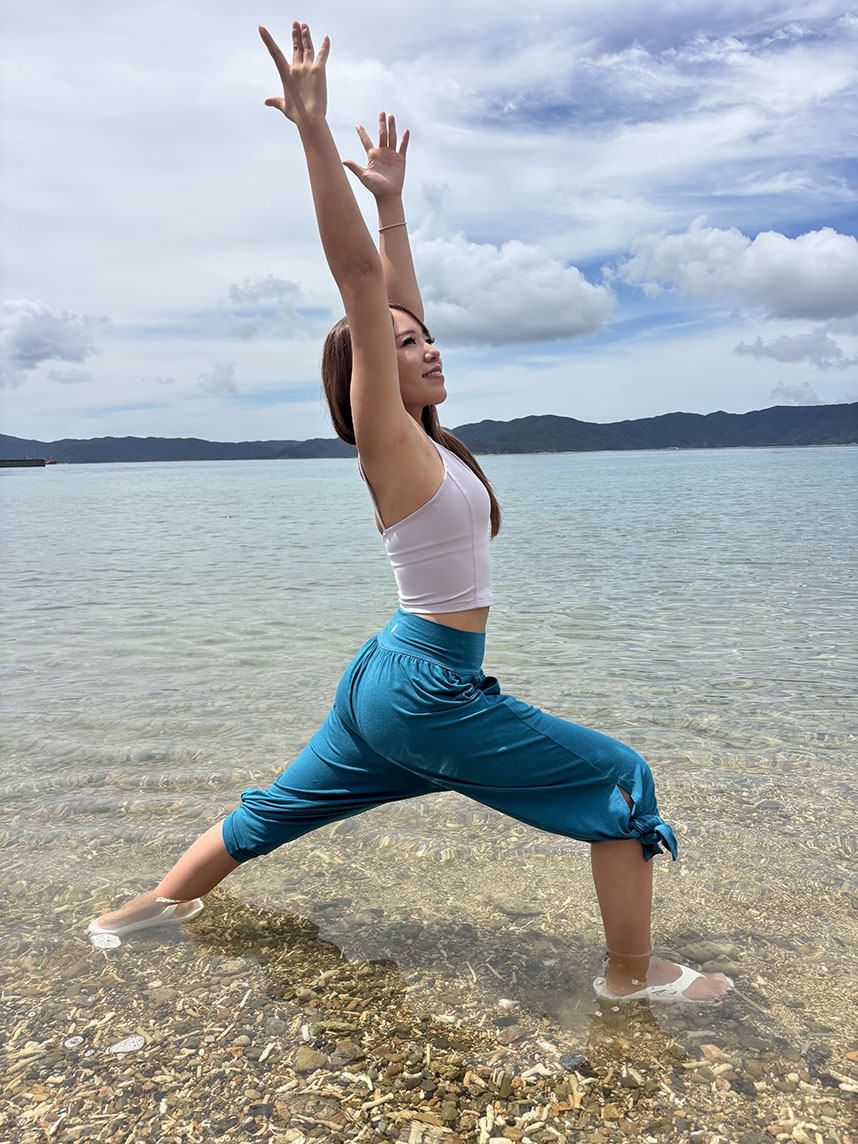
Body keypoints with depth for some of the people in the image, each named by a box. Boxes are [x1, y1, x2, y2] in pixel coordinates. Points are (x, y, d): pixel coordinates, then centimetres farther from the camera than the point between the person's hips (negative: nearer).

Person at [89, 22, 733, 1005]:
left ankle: (161, 902, 38)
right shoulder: (388, 439, -15)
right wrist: (314, 129, -25)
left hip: (388, 677, 9)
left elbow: (396, 298, 16)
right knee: (621, 781, 0)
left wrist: (392, 199, 20)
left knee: (278, 809, 23)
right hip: (426, 692, -9)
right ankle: (634, 975, 10)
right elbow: (358, 277, -22)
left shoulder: (416, 438, 7)